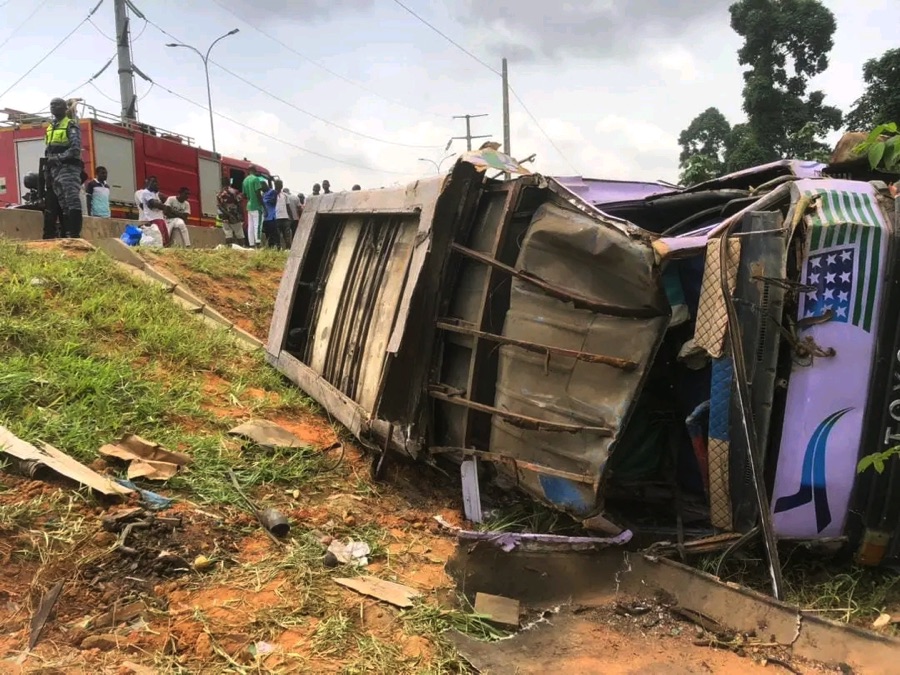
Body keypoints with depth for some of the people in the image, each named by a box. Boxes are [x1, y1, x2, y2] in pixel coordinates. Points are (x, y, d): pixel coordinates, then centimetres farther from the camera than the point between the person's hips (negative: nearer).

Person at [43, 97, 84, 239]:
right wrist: (46, 171, 14)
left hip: (68, 169, -8)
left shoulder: (71, 126, -1)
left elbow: (75, 149, -14)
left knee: (71, 203, -16)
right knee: (51, 205, 8)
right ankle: (50, 235, 12)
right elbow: (47, 152, 22)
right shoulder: (50, 128, 22)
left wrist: (58, 157, -19)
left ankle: (74, 235, -21)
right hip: (54, 170, 8)